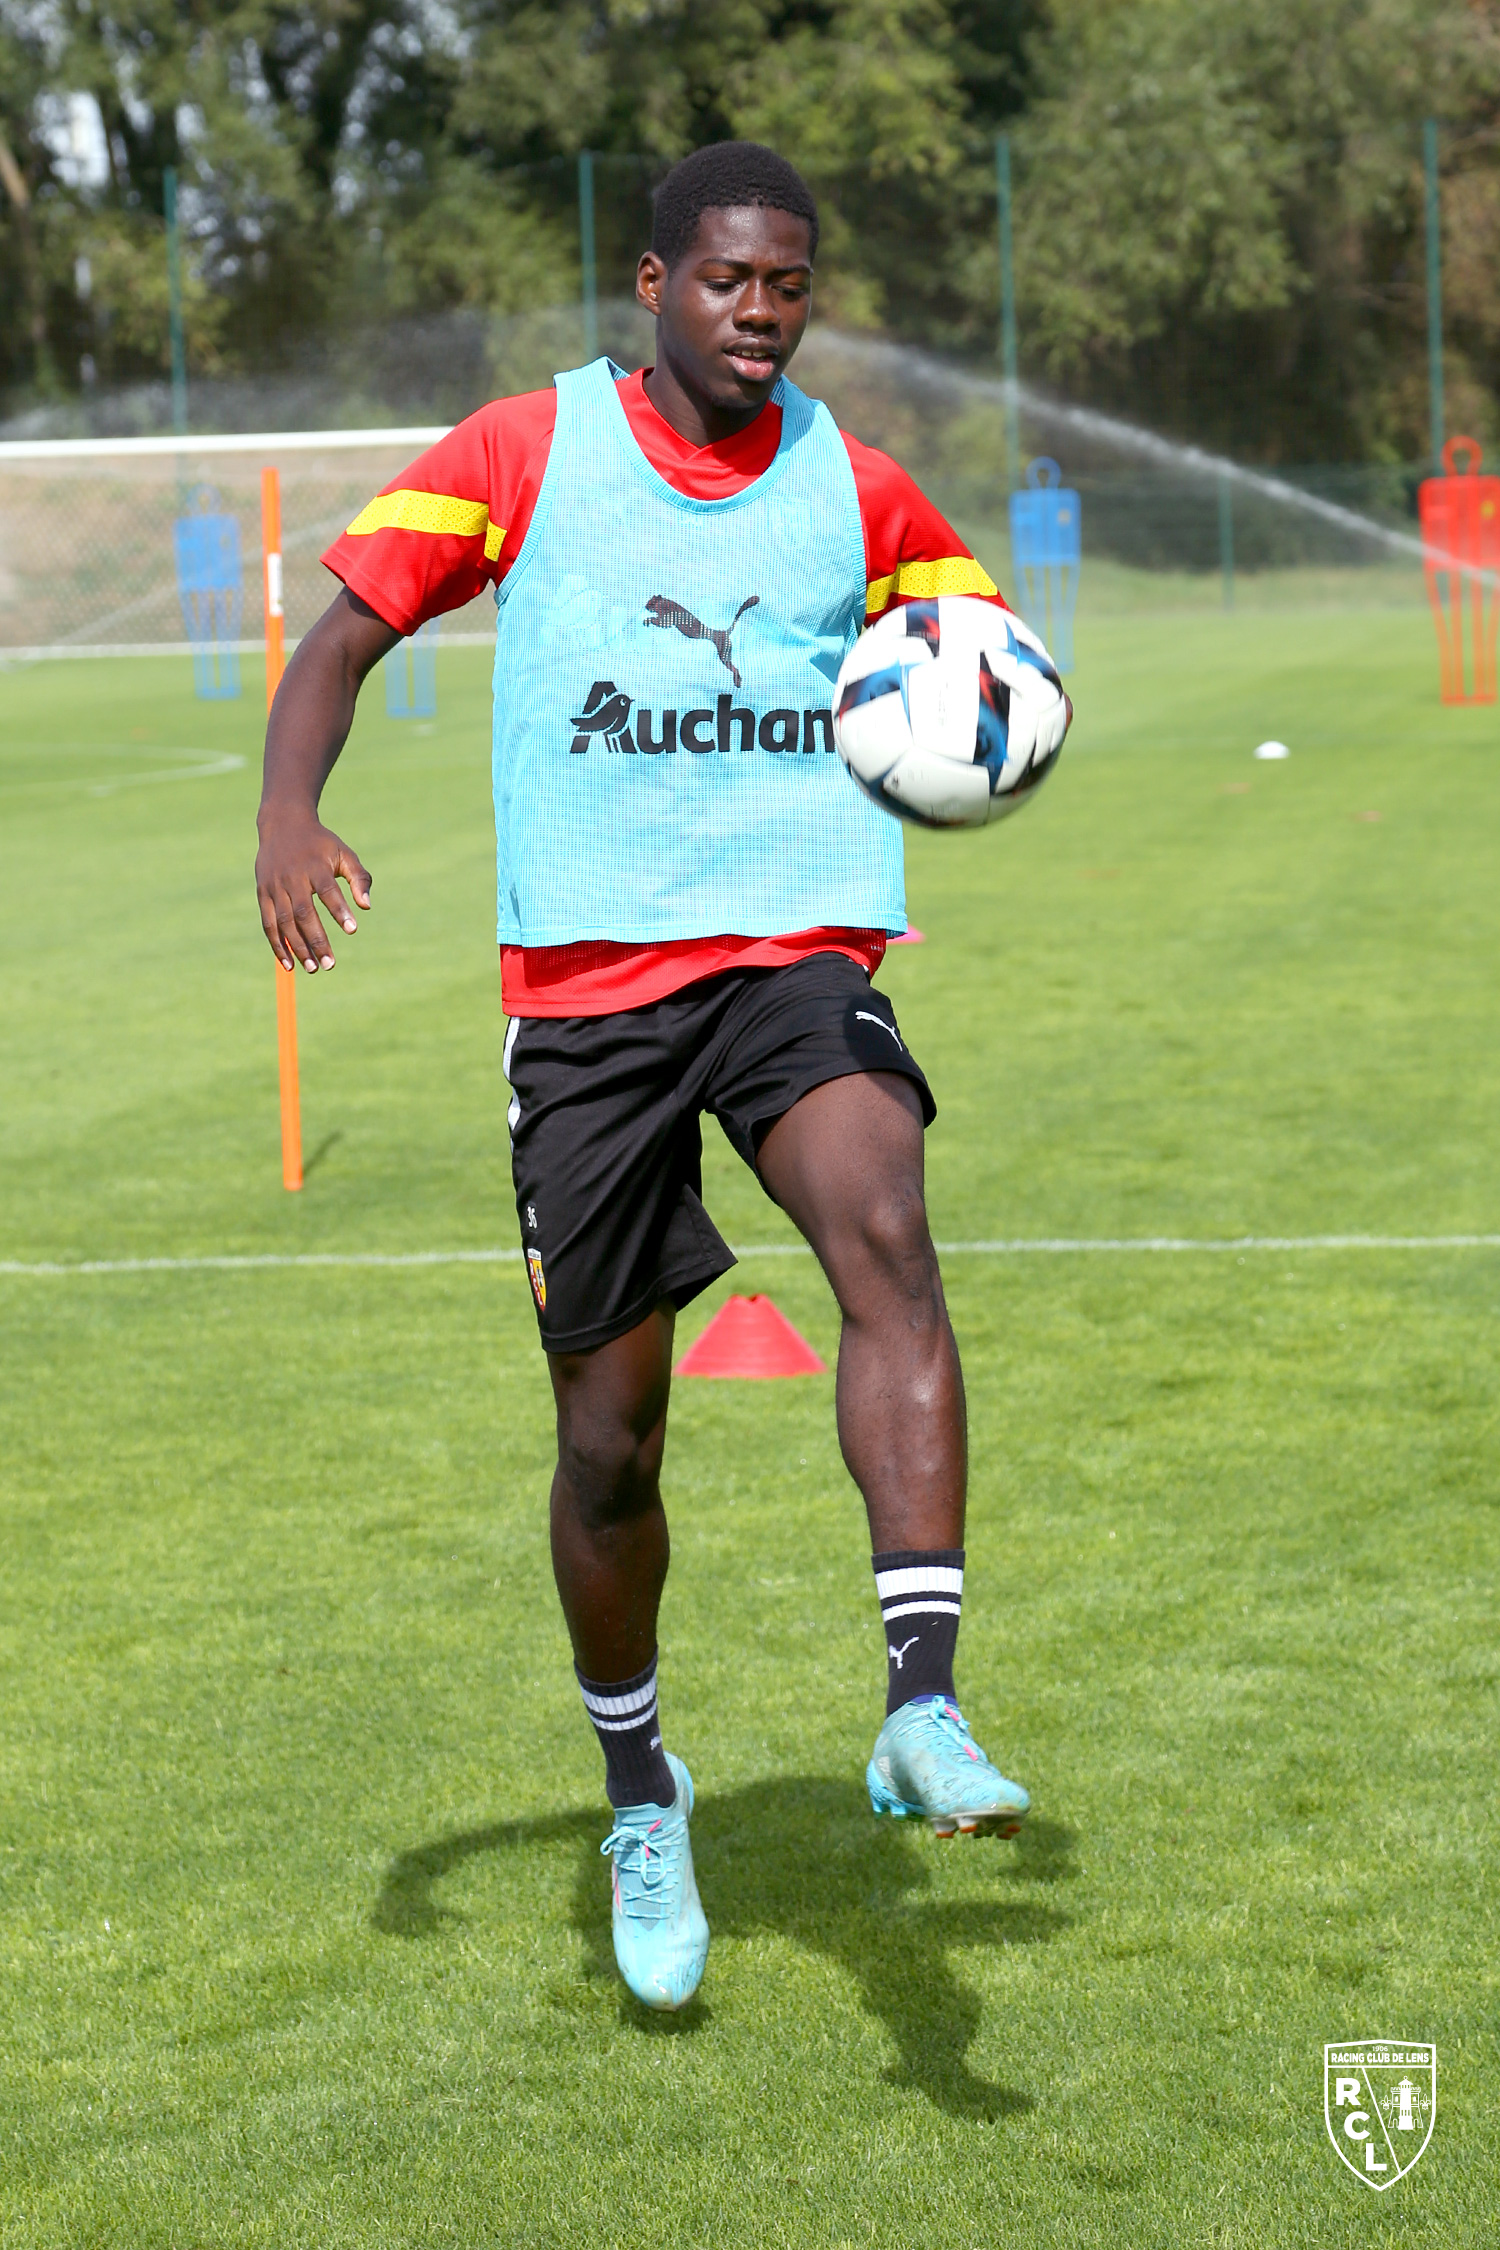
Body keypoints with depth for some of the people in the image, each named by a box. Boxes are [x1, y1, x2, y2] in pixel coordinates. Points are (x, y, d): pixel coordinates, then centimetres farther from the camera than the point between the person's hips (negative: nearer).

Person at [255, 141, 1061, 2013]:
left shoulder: (854, 491, 8)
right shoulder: (527, 450, 2)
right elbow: (346, 629, -1)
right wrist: (290, 815, -21)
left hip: (796, 956, 1)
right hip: (583, 978, 0)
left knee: (886, 1244, -31)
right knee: (608, 1437, 5)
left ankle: (926, 1711, -37)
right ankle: (639, 1795, 29)